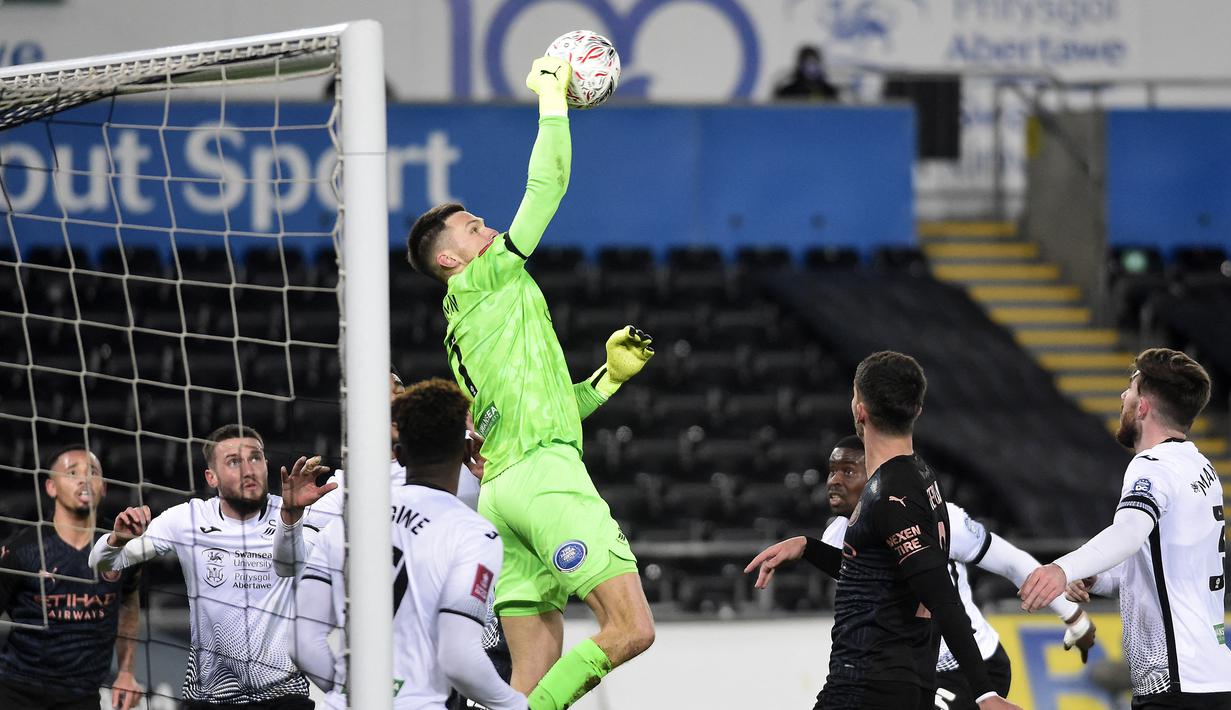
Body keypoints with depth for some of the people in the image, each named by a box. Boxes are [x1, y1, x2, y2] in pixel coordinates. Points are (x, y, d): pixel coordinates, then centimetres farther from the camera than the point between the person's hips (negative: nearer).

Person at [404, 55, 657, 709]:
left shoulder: (462, 334, 28)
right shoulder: (486, 280, 4)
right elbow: (547, 183, 2)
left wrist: (610, 378, 27)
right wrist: (551, 93, 11)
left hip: (499, 494, 9)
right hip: (544, 475, -9)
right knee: (631, 629, -16)